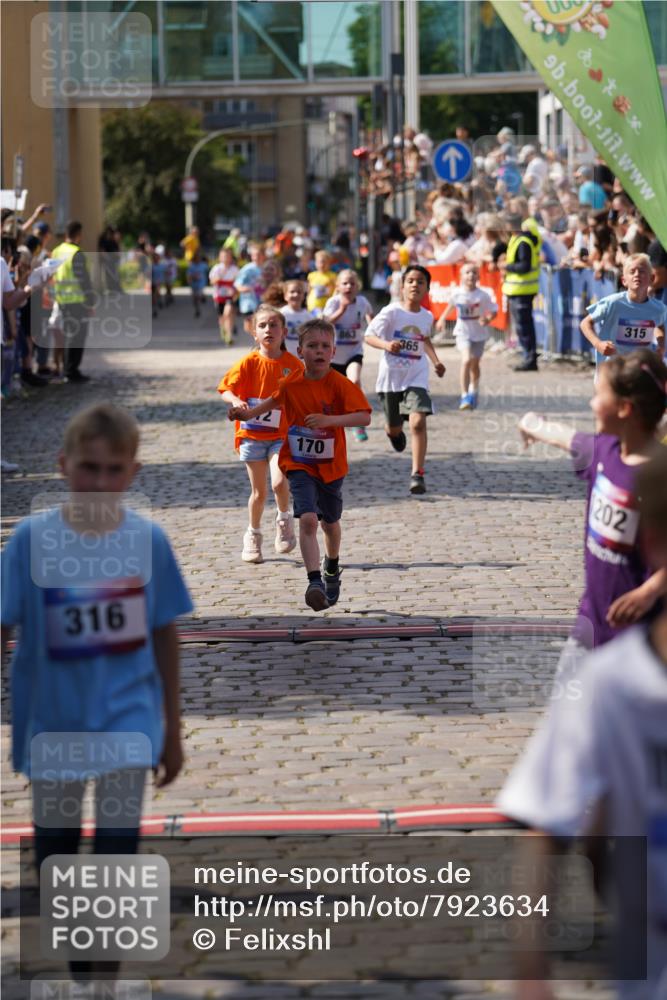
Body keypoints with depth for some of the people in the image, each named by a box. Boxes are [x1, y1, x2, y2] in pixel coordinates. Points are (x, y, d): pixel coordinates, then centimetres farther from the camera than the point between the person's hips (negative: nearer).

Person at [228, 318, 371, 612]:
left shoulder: (340, 384, -15)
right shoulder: (291, 384, -5)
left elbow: (364, 417, -24)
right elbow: (276, 400, 19)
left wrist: (329, 420, -34)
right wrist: (250, 413, 8)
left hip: (331, 465, 0)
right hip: (299, 464, 0)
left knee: (330, 521, 19)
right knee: (307, 519, -20)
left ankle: (332, 566, 49)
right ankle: (315, 581, -25)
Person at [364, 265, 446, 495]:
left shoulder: (427, 317, 3)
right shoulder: (391, 312, -11)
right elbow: (369, 335, -13)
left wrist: (435, 360, 13)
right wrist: (386, 344, -32)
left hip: (416, 377, 1)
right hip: (390, 376, -1)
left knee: (418, 422, -20)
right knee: (394, 428, 13)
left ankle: (417, 474, -17)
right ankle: (394, 433, 54)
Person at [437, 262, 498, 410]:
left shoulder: (483, 295, -13)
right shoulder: (457, 294, -8)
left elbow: (493, 310, -7)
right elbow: (450, 305, 14)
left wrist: (487, 319, -27)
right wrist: (442, 319, 21)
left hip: (479, 333, 1)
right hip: (463, 331, -1)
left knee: (475, 364, 15)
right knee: (466, 360, -21)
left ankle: (473, 393, 40)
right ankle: (465, 396, -20)